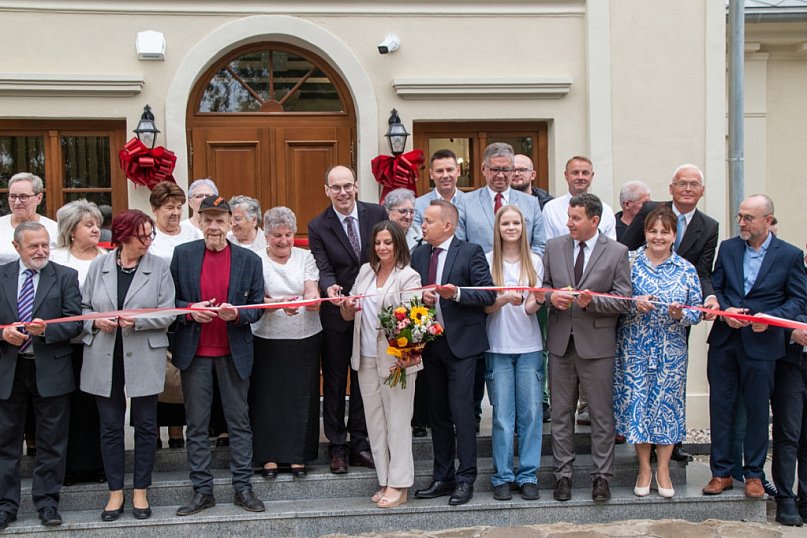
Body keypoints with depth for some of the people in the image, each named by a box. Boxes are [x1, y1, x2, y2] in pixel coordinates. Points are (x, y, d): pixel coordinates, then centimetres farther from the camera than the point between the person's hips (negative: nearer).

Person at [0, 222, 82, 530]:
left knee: (51, 442, 6)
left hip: (50, 370, -1)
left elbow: (75, 322, -5)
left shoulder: (66, 277, 1)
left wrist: (47, 330, -21)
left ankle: (46, 501, 18)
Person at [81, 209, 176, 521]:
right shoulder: (99, 266, 3)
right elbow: (83, 307, 8)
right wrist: (96, 322, -12)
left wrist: (136, 320, -19)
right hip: (105, 359, 2)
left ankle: (140, 492, 20)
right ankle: (115, 492, 21)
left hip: (144, 359, -1)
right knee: (110, 426, 8)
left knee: (145, 425, 6)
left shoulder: (159, 267, -2)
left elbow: (168, 313, -7)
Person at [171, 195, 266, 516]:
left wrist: (237, 313, -18)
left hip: (234, 353, 0)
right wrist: (189, 309, -16)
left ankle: (243, 488, 15)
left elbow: (258, 306, 2)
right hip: (194, 352, 0)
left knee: (239, 422, 6)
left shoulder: (249, 260, 1)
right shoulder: (182, 254, 2)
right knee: (196, 425, 6)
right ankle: (202, 491, 16)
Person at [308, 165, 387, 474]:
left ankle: (360, 443, 24)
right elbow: (323, 269, -12)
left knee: (365, 379, 12)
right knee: (335, 381, 8)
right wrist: (329, 287, -34)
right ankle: (337, 446, 20)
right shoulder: (318, 226, -7)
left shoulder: (377, 215, -3)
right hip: (337, 313, -1)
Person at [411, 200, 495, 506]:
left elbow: (488, 294, -9)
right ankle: (443, 477, 21)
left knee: (461, 411, -6)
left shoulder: (470, 252, -4)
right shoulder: (419, 255, 12)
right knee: (437, 413, 11)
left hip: (461, 343, -6)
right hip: (429, 343, 6)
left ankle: (465, 479, 4)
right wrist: (421, 297, -6)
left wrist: (457, 293, -22)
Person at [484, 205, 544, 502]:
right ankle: (502, 476, 10)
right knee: (502, 414, 0)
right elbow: (486, 306, -2)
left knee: (531, 412, 2)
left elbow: (535, 304, 4)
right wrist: (506, 298, -22)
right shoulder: (488, 261, 2)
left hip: (529, 345, 2)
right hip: (498, 346, -2)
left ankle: (528, 475, 11)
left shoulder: (535, 261, 8)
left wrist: (532, 303, -20)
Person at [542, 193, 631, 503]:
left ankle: (601, 476, 16)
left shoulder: (617, 252, -2)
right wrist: (551, 296, -10)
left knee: (602, 415, 5)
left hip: (597, 343, -3)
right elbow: (543, 285, 13)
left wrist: (592, 301, -20)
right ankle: (563, 475, 19)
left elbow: (623, 300, -4)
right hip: (561, 341, 3)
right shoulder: (554, 247, 7)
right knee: (561, 414, 9)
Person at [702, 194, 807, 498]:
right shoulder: (728, 248, 7)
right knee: (721, 406, 6)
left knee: (757, 410, 6)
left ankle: (754, 474, 19)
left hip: (761, 344, -3)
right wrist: (725, 310, -9)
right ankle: (721, 473, 16)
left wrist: (771, 318, -15)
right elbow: (715, 287, 10)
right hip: (724, 340, 3)